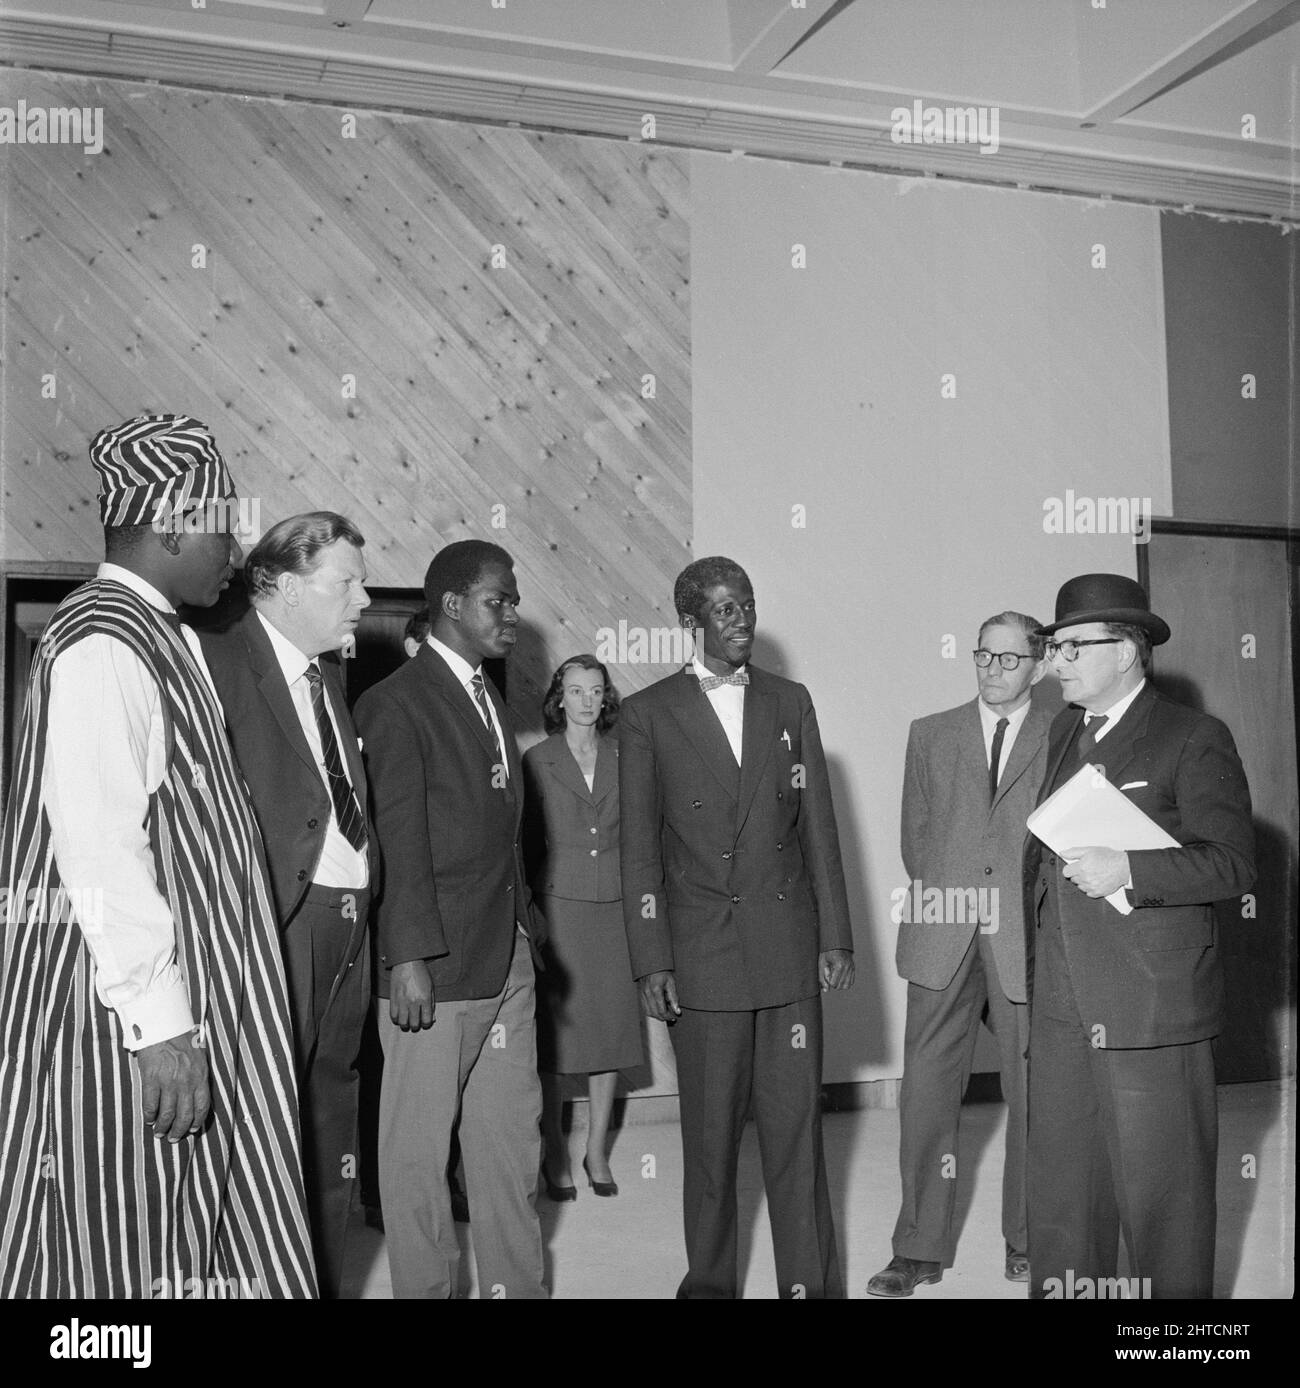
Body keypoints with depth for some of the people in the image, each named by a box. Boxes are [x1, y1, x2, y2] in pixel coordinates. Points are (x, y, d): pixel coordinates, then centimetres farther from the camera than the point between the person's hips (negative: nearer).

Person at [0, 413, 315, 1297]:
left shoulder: (160, 637, 12)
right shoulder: (102, 644, -16)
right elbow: (99, 850, -22)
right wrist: (160, 1024, -22)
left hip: (189, 988, 9)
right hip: (123, 995, -9)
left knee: (200, 1238, 15)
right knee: (132, 1253, 4)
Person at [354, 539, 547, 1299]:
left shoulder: (490, 699, 16)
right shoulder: (398, 703, -8)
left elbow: (503, 830, 14)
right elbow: (402, 842, -14)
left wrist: (525, 926, 9)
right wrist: (408, 959, -17)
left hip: (508, 959, 8)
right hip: (436, 965, -8)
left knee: (513, 1137, 13)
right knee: (420, 1145, 4)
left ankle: (518, 1282, 24)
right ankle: (426, 1287, 17)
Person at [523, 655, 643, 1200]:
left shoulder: (623, 758, 8)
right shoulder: (536, 761, 2)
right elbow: (525, 841, 3)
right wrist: (528, 911, -3)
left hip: (614, 908, 3)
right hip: (558, 905, -2)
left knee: (611, 1028, 6)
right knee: (554, 1033, 0)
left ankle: (597, 1150, 18)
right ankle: (555, 1154, 12)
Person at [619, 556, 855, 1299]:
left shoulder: (791, 702, 10)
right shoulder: (648, 713, 2)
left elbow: (818, 826, 9)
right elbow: (640, 848, 0)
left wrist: (836, 936, 5)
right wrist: (651, 961, -5)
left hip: (790, 949, 2)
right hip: (702, 952, -2)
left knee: (797, 1125, 5)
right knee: (710, 1132, 7)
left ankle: (812, 1279, 15)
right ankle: (710, 1278, 21)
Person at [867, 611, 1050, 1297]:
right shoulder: (930, 734, 14)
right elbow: (914, 835, 15)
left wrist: (1031, 909, -2)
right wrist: (941, 895, 5)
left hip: (1027, 938, -1)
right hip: (942, 933, 2)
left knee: (1030, 1094, 6)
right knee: (927, 1090, 1)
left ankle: (1026, 1241, 20)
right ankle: (920, 1248, 10)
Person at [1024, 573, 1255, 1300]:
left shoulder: (1195, 739, -6)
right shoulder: (1064, 734, 15)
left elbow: (1233, 863, -12)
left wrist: (1125, 870, -24)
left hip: (1151, 1008, -6)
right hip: (1061, 1005, 6)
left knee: (1160, 1189, 3)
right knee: (1060, 1181, 12)